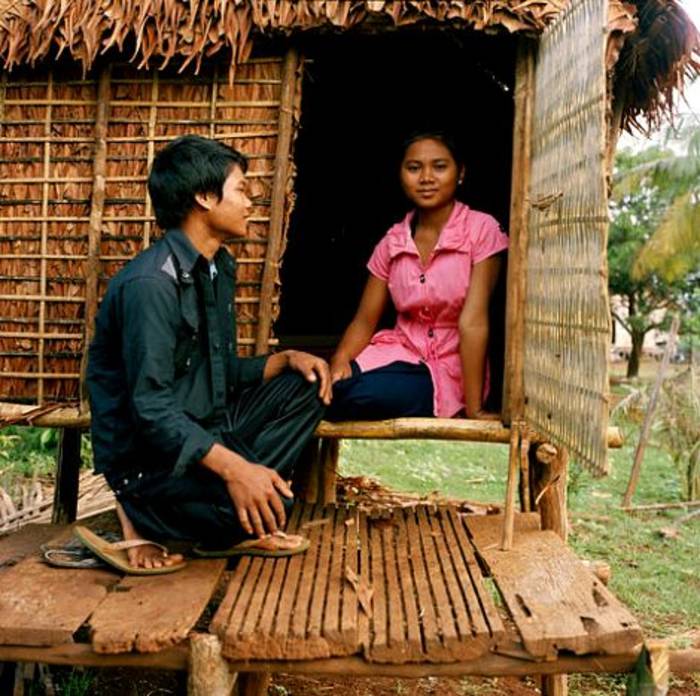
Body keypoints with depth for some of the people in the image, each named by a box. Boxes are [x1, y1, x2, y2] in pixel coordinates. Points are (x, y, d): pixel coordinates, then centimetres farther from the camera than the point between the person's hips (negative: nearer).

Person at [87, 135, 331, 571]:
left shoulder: (218, 268, 9)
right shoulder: (151, 284, -21)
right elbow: (151, 410, -26)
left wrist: (287, 359, -3)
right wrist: (234, 467, -34)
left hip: (207, 432, 9)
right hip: (149, 456, -9)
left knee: (306, 385, 1)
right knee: (274, 504, -28)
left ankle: (229, 520, -7)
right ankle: (144, 517, -4)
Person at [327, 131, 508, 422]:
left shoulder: (480, 229, -9)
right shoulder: (392, 242, 5)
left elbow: (472, 322, -17)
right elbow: (364, 321, 2)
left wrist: (473, 409, -21)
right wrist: (340, 359, -20)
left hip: (450, 372, -3)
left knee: (356, 395, -30)